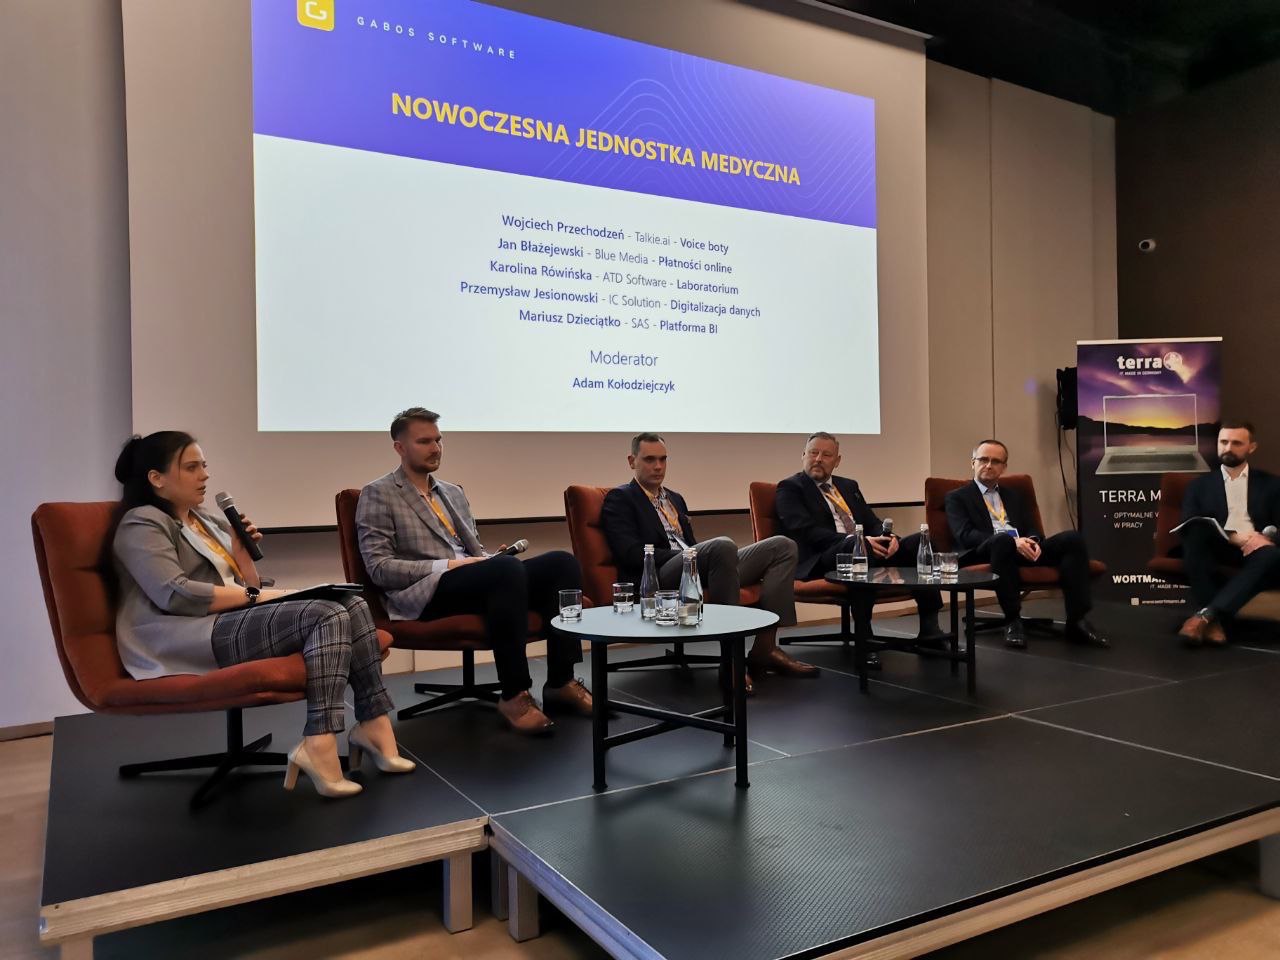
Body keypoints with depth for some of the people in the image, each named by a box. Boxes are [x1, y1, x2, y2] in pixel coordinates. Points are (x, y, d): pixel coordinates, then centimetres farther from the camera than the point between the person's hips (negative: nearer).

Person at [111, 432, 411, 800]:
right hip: (195, 638, -8)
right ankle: (319, 744, -35)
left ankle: (373, 724, -16)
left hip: (240, 622, 8)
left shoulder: (211, 521, 24)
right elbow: (176, 595, -16)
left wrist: (243, 553, 3)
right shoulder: (141, 524, -1)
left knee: (353, 606, -13)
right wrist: (255, 597, -14)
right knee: (328, 615, -28)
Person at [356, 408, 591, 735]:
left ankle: (560, 681, -15)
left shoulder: (453, 492, 25)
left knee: (561, 561, -17)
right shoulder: (378, 495, 4)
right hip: (424, 594, -7)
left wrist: (492, 559, 1)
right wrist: (446, 566, -15)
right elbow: (379, 568, -6)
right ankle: (514, 695, -28)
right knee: (508, 567, -36)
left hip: (479, 582, 7)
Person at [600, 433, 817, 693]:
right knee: (723, 545, -37)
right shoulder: (619, 499, 4)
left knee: (782, 546, -5)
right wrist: (685, 555, -13)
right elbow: (632, 554, -9)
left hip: (698, 569, 8)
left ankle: (765, 647, -14)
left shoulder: (675, 498, 29)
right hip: (658, 579, -8)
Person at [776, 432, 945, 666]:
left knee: (919, 541, -14)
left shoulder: (849, 486, 26)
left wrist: (888, 537, -7)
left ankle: (929, 628, -14)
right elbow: (808, 532, -11)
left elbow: (873, 522, 18)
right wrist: (856, 540, -22)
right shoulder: (790, 488, 4)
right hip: (821, 561, -7)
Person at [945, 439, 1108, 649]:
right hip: (985, 553, -5)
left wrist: (1033, 541, -9)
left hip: (1024, 548, 5)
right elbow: (965, 535, -7)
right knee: (1002, 539, -40)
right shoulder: (957, 497, 10)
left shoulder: (1012, 495, 29)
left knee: (1072, 538, -20)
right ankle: (1012, 621, -29)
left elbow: (1032, 528, 18)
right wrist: (1012, 541, -19)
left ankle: (1077, 620, -21)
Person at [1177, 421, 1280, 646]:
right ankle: (1213, 621, -40)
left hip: (1256, 550, 0)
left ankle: (1206, 614, -44)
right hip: (1217, 549, 0)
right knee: (1195, 533, -34)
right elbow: (1188, 526, 1)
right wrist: (1235, 537, -14)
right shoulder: (1200, 485, 18)